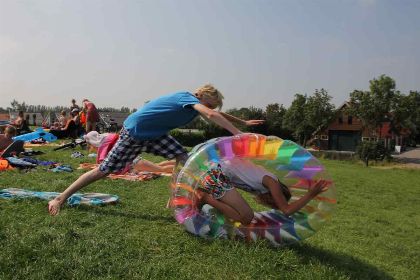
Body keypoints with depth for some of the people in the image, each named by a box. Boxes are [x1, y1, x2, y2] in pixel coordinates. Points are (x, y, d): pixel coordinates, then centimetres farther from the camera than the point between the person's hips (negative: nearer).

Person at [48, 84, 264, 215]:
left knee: (184, 159, -5)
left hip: (155, 134, 9)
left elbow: (216, 113, 17)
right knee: (104, 170, -1)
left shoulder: (192, 102, 3)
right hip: (133, 133, -9)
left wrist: (243, 122, 18)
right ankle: (60, 199, 16)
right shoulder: (189, 98, -23)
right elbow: (211, 115, -41)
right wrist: (239, 134, -42)